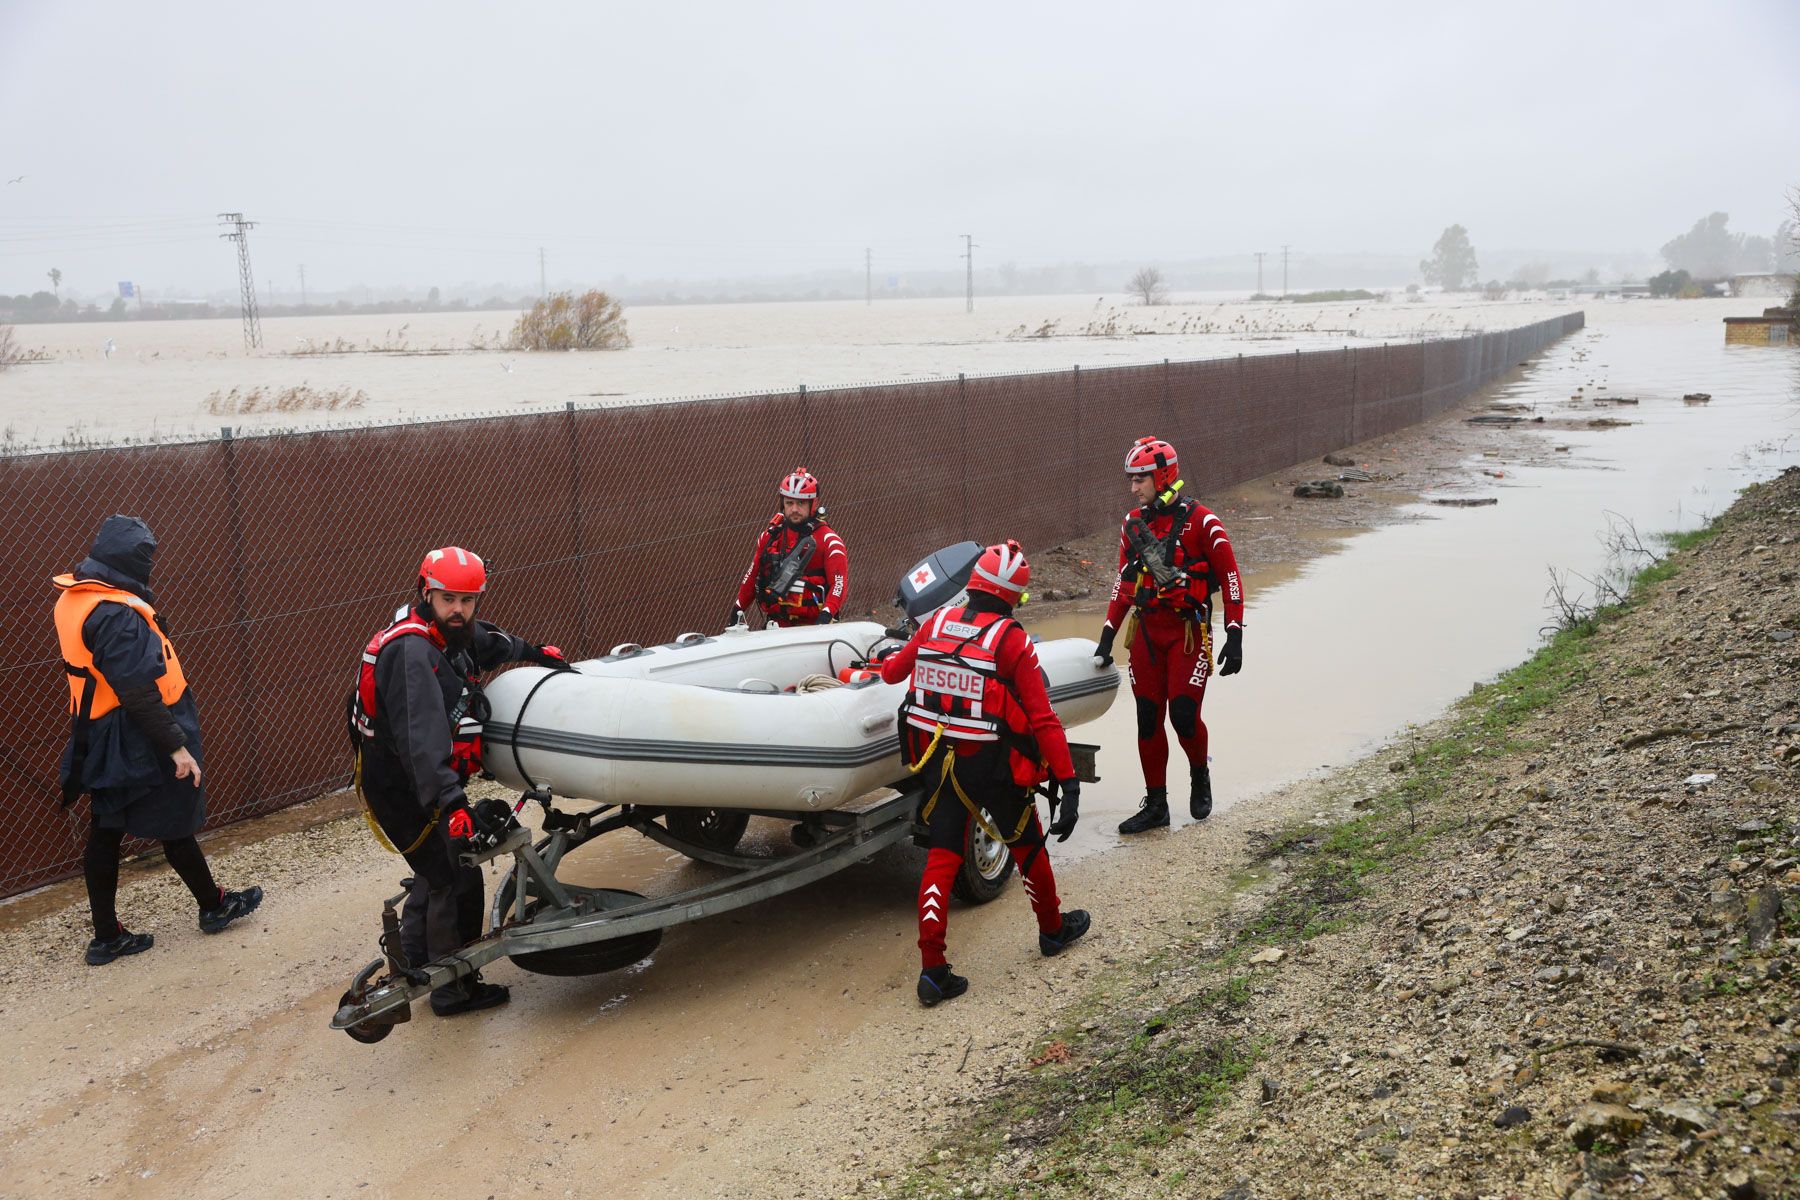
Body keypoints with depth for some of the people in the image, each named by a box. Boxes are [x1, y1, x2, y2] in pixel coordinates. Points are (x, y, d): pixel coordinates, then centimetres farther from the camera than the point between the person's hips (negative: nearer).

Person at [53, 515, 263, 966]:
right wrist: (176, 746, -21)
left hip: (102, 743, 9)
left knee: (105, 835, 12)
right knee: (177, 827, 9)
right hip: (139, 746, -9)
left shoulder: (75, 598, 5)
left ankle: (106, 936, 21)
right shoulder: (116, 615, -25)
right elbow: (138, 691, -25)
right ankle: (214, 906, 27)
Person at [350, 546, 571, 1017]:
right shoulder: (411, 652, -29)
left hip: (424, 782, 10)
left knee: (440, 867, 25)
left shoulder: (451, 634, 1)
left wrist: (535, 652, 31)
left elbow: (488, 641, 27)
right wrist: (453, 803, -46)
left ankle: (413, 961, 44)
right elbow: (421, 738, -39)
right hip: (400, 788, -10)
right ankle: (454, 990, 12)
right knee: (457, 878, -3)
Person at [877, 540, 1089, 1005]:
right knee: (1028, 846, 19)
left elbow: (893, 671, 15)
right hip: (993, 768, -4)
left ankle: (932, 971, 4)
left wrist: (883, 662, 39)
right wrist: (1068, 782, -13)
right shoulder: (1012, 639, -14)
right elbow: (1043, 719, -16)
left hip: (939, 763, 4)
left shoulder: (936, 623, -1)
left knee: (941, 858, 9)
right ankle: (1053, 929, 40)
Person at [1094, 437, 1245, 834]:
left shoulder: (1200, 521, -10)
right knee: (1148, 719, 5)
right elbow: (1124, 582, 14)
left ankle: (1200, 775, 20)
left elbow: (1230, 578, -7)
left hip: (1189, 630, -5)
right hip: (1146, 630, 5)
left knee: (1183, 714, -11)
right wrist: (1108, 634, 10)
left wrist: (1234, 636, -11)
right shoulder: (1134, 522, 8)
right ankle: (1156, 804, 16)